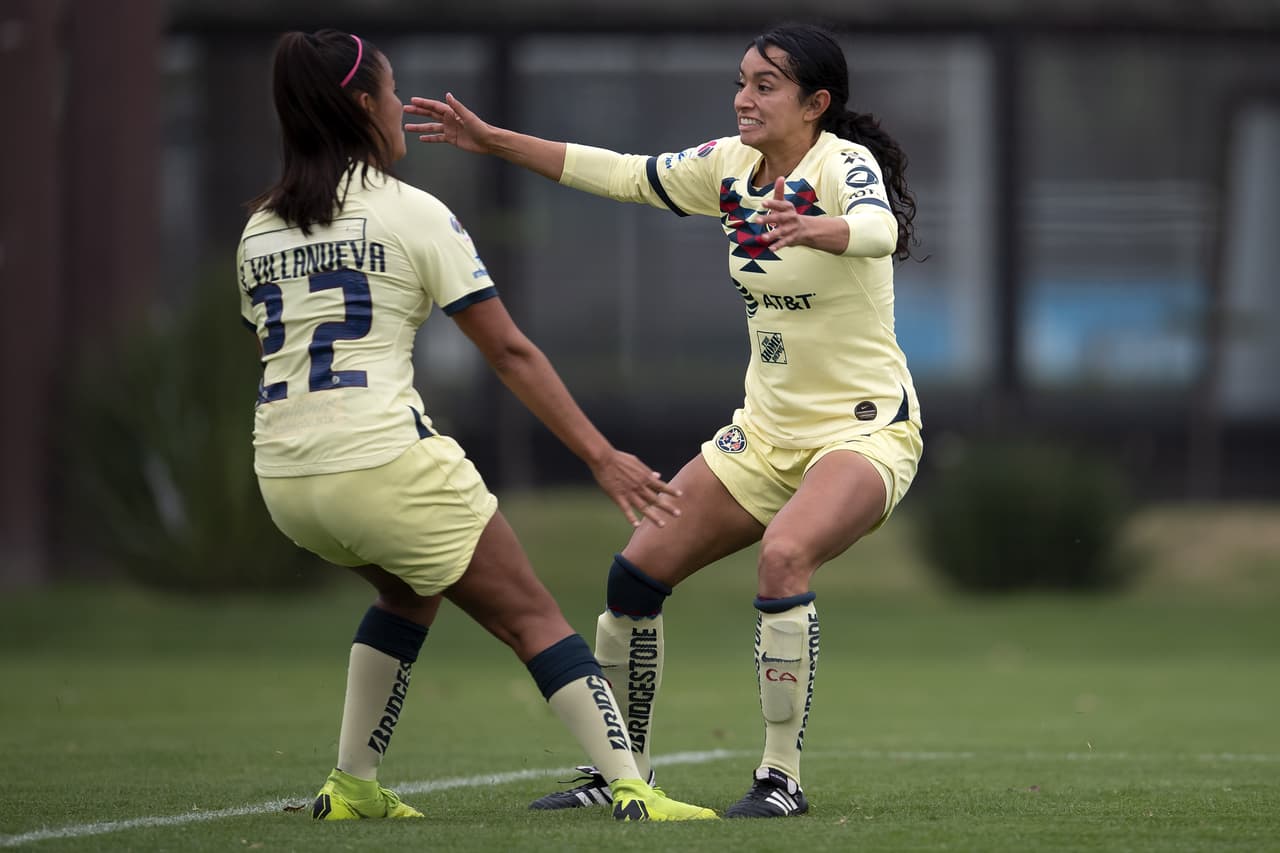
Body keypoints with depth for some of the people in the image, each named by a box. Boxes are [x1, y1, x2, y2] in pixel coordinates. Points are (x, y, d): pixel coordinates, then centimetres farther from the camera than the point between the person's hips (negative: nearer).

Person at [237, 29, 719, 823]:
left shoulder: (259, 231, 14)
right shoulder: (410, 213, -3)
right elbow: (510, 351, -4)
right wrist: (601, 455, -2)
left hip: (283, 474, 6)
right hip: (384, 462, -6)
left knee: (410, 591, 31)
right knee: (532, 615, 2)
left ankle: (352, 785, 26)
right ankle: (631, 790, -8)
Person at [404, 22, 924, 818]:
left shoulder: (843, 163, -18)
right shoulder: (729, 165, 3)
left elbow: (880, 227, -40)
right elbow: (626, 175, 15)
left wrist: (812, 230, -63)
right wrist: (490, 140, 12)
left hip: (864, 429, -8)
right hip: (771, 427, 8)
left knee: (784, 555, -34)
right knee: (637, 570, 2)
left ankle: (783, 777, -25)